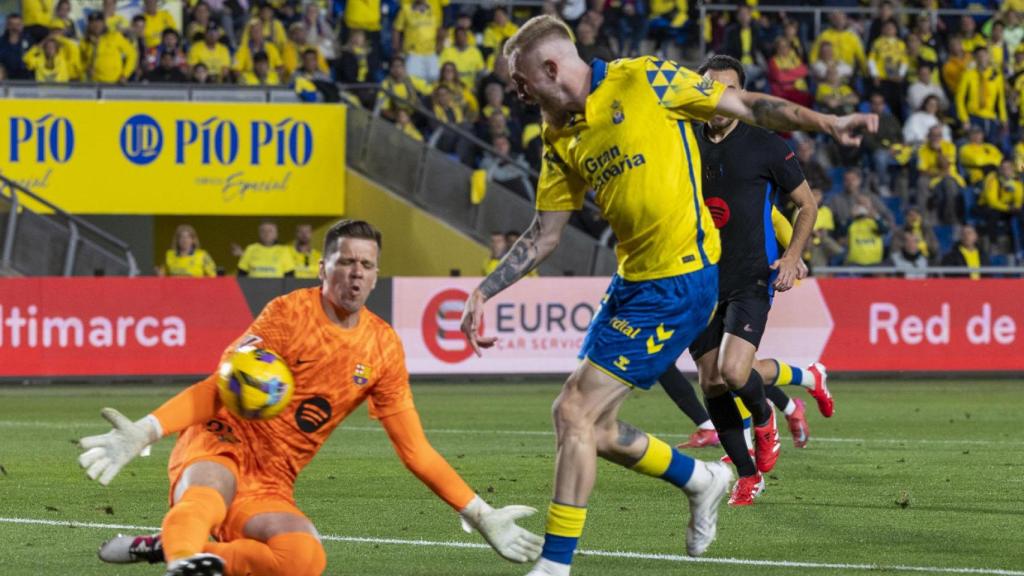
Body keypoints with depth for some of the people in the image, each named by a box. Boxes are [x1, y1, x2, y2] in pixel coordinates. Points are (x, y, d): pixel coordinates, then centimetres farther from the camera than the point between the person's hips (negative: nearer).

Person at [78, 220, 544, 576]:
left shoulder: (383, 347, 8)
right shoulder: (290, 313, -4)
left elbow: (414, 449, 13)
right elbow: (220, 388, -6)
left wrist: (481, 517, 8)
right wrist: (143, 432, -20)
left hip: (271, 485, 4)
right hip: (220, 447, -3)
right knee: (203, 500, -41)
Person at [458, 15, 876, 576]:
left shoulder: (643, 81, -10)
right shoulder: (560, 140, 10)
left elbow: (748, 105, -5)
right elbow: (543, 235, 16)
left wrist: (826, 122, -13)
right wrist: (484, 292, 9)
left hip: (679, 279, -8)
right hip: (632, 279, 8)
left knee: (576, 409, -12)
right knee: (592, 429, 9)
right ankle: (701, 479, 33)